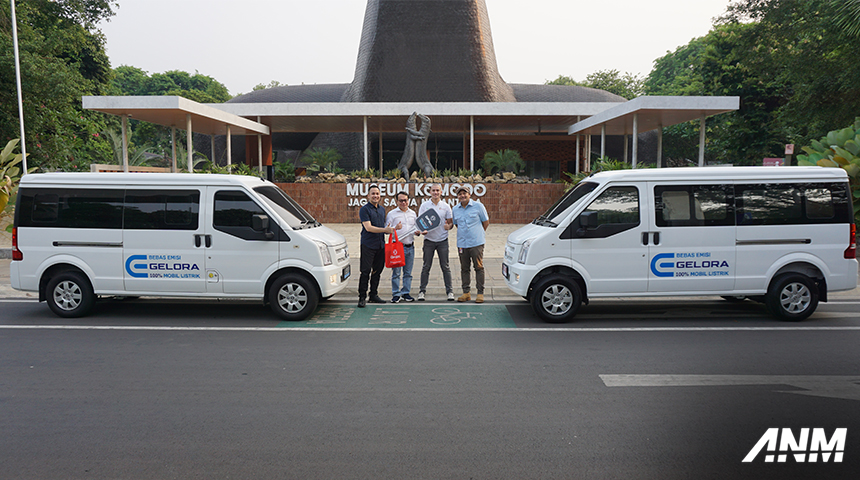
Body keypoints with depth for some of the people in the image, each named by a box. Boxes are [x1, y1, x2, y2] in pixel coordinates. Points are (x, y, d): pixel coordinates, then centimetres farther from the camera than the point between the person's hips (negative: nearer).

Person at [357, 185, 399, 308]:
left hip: (381, 245, 7)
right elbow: (368, 227, -16)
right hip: (368, 245, -7)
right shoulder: (364, 209, -6)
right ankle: (362, 297, 0)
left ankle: (374, 295, 20)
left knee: (377, 271, 11)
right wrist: (385, 229, -22)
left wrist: (391, 230, 7)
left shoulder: (382, 209, 17)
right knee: (365, 271, -6)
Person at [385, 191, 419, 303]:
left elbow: (416, 227, 23)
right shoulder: (392, 214, 1)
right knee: (396, 272, -3)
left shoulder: (413, 213, 15)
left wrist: (417, 232, 1)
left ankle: (406, 293, 18)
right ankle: (396, 294, 5)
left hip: (410, 246, 4)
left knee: (408, 272, 9)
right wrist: (394, 228, -19)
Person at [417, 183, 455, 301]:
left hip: (442, 240, 0)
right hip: (429, 239, 0)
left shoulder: (446, 206, 4)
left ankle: (449, 291, 10)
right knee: (426, 266, 4)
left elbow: (451, 222, 8)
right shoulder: (424, 205, 3)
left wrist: (449, 226, -16)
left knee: (445, 266, 3)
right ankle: (422, 291, 11)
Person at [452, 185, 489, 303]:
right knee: (464, 269, 7)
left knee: (479, 267, -2)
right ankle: (466, 292, 15)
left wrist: (477, 233, 10)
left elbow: (486, 222, 6)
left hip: (476, 243, -4)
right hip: (462, 243, 4)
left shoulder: (478, 206, -1)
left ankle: (480, 293, 3)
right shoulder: (455, 209, 10)